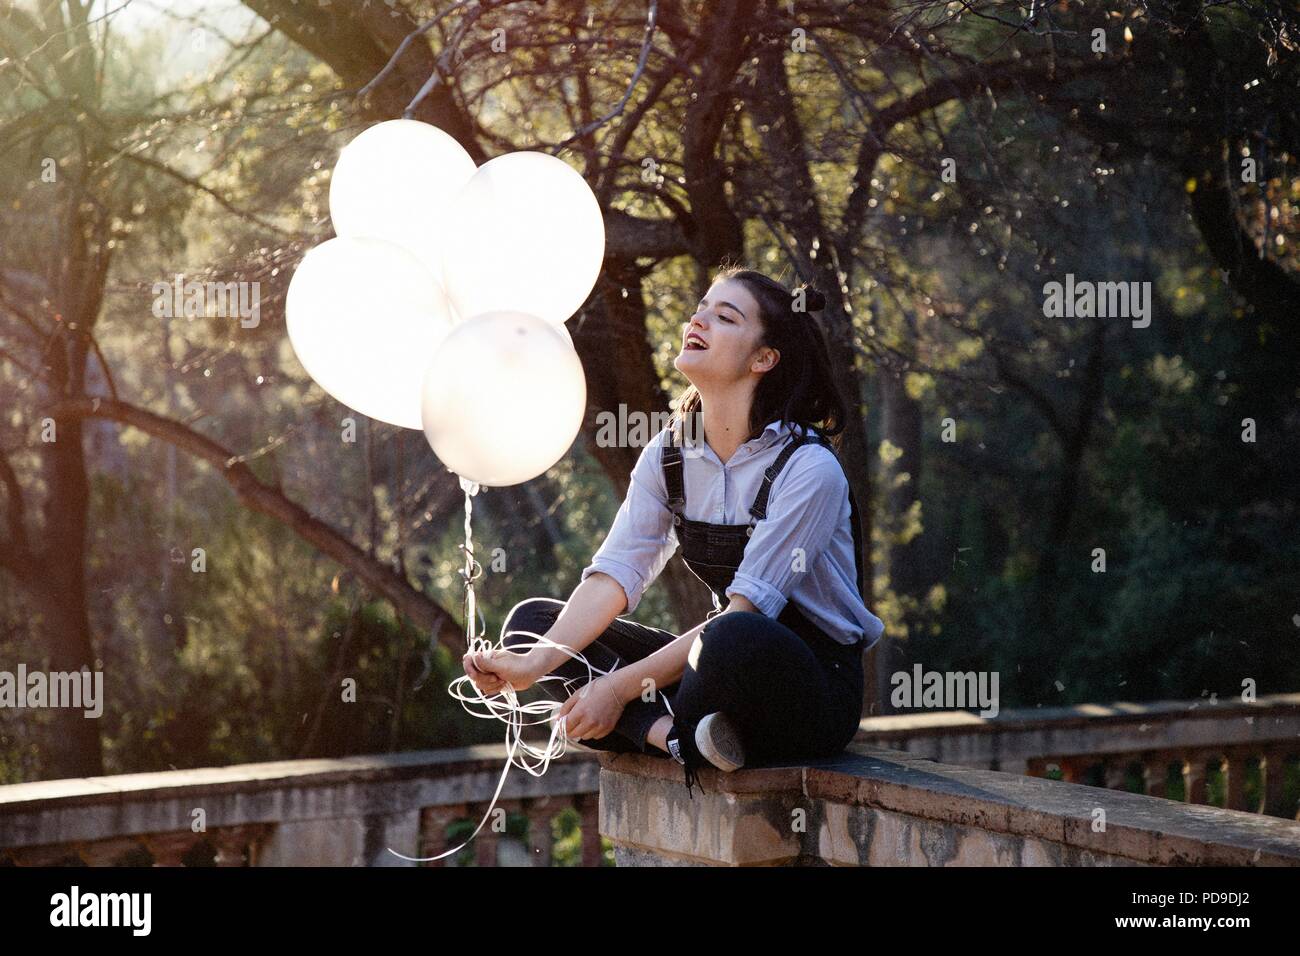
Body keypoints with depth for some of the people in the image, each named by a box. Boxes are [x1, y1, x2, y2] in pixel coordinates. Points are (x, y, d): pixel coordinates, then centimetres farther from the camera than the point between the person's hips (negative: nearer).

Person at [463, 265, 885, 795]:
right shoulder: (670, 454, 3)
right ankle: (671, 733, -25)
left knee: (736, 639, -41)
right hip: (728, 664, 7)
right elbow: (615, 574, -5)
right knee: (532, 619, -4)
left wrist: (624, 686, -25)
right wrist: (537, 663, -22)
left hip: (819, 688, -7)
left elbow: (745, 613, -22)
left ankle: (664, 730, -10)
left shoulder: (809, 468, -18)